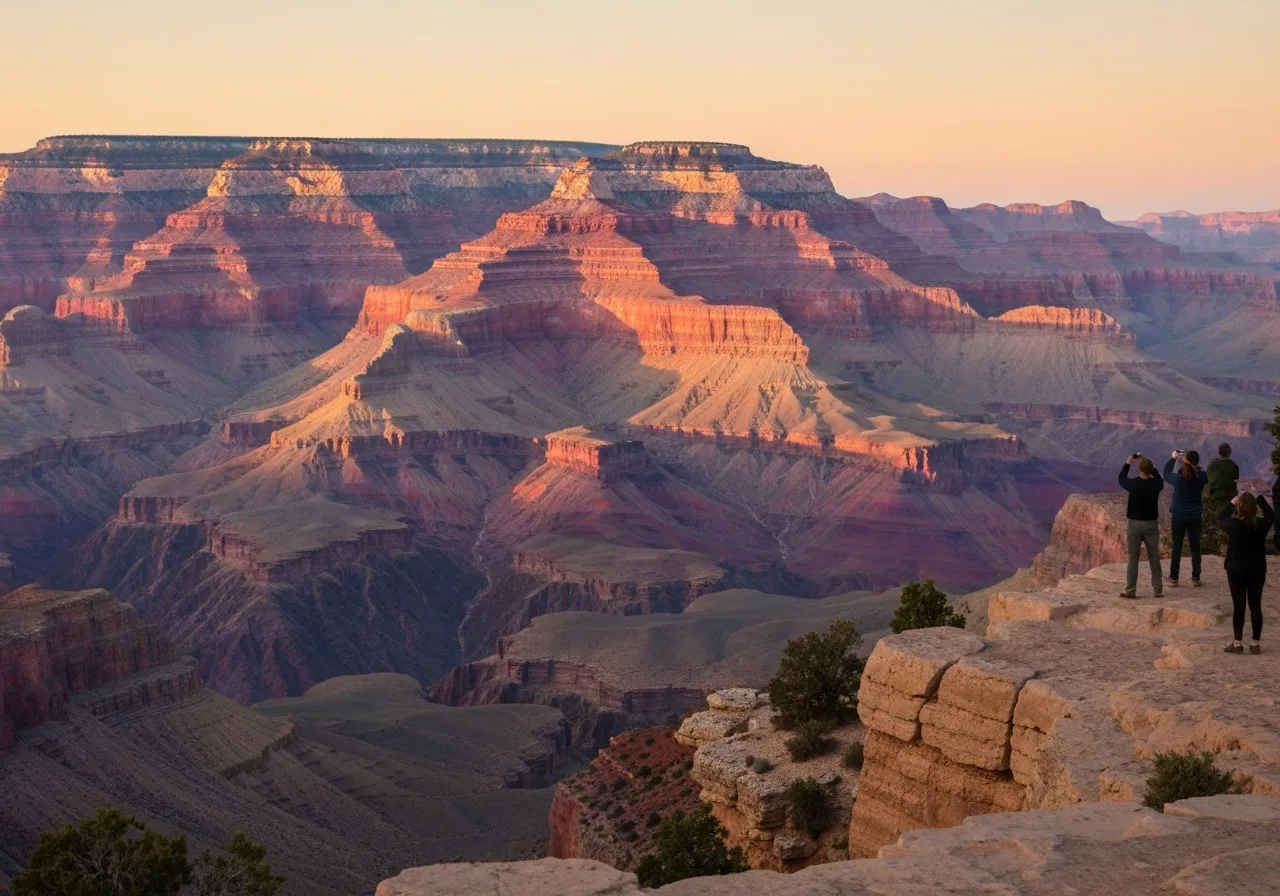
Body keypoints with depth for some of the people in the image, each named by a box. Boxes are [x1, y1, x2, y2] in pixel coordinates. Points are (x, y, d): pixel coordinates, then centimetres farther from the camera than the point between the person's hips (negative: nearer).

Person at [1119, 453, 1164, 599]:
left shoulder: (1133, 484, -12)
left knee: (1133, 558, 4)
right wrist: (1152, 467, 18)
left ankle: (1130, 591, 4)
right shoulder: (1155, 485, -7)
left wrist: (1128, 463, 19)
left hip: (1135, 524, -2)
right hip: (1151, 524, 2)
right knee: (1154, 558, 9)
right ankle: (1158, 589, 11)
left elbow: (1121, 479, 10)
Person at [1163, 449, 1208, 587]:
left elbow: (1166, 474, 6)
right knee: (1195, 547, 10)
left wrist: (1173, 459, 14)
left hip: (1178, 516, -1)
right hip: (1195, 517, 1)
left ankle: (1173, 578, 10)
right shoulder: (1201, 477, -11)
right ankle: (1195, 578, 12)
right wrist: (1191, 464, 15)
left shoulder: (1178, 478, -15)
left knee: (1177, 547, 8)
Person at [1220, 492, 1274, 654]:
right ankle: (1255, 643, 12)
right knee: (1255, 606, 8)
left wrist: (1231, 503, 20)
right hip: (1257, 571, 1)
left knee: (1239, 607, 4)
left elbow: (1221, 518, 9)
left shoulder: (1232, 524, -14)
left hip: (1236, 571, -1)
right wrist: (1260, 499, 22)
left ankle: (1237, 643, 6)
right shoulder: (1261, 525, -10)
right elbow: (1271, 516, 13)